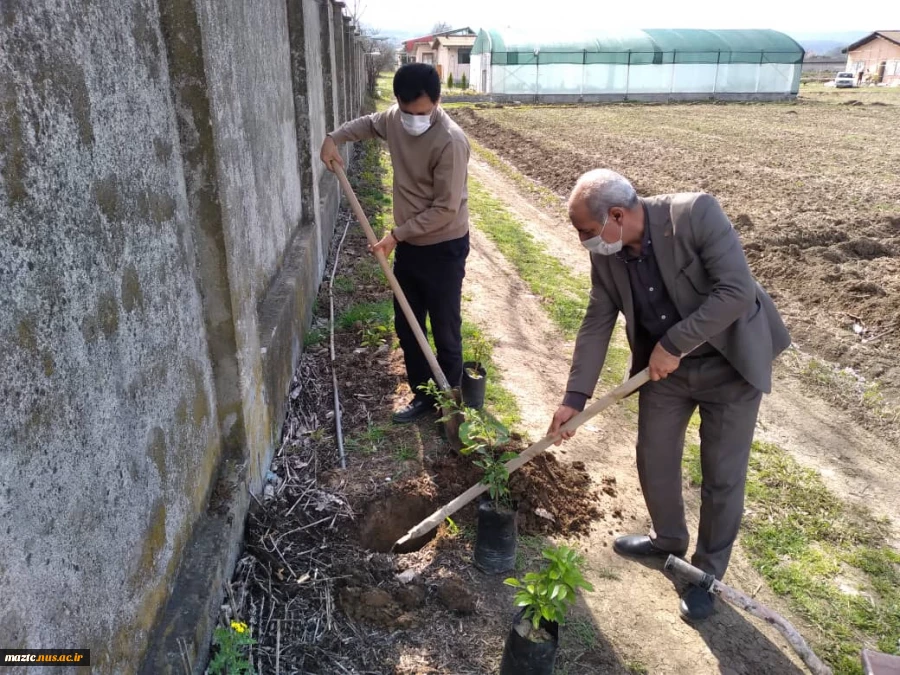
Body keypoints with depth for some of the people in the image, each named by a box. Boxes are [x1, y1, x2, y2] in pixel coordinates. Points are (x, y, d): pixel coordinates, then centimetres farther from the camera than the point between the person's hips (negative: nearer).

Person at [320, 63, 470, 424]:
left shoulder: (450, 141, -24)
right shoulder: (395, 118, -1)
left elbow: (445, 209, -23)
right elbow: (368, 123, 24)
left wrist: (396, 234, -19)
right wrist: (334, 138, 8)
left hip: (443, 249, -7)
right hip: (408, 245, 8)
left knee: (445, 332, 4)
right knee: (406, 327, 14)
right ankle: (422, 395, 31)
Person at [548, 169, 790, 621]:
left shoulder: (696, 213, -27)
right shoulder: (605, 254, -10)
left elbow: (737, 290, -29)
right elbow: (596, 324, -4)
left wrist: (674, 344, -27)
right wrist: (574, 397, -7)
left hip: (729, 362, -5)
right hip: (663, 365, 5)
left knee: (723, 476, 6)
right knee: (654, 461, 14)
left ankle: (707, 572, 29)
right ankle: (668, 540, 43)